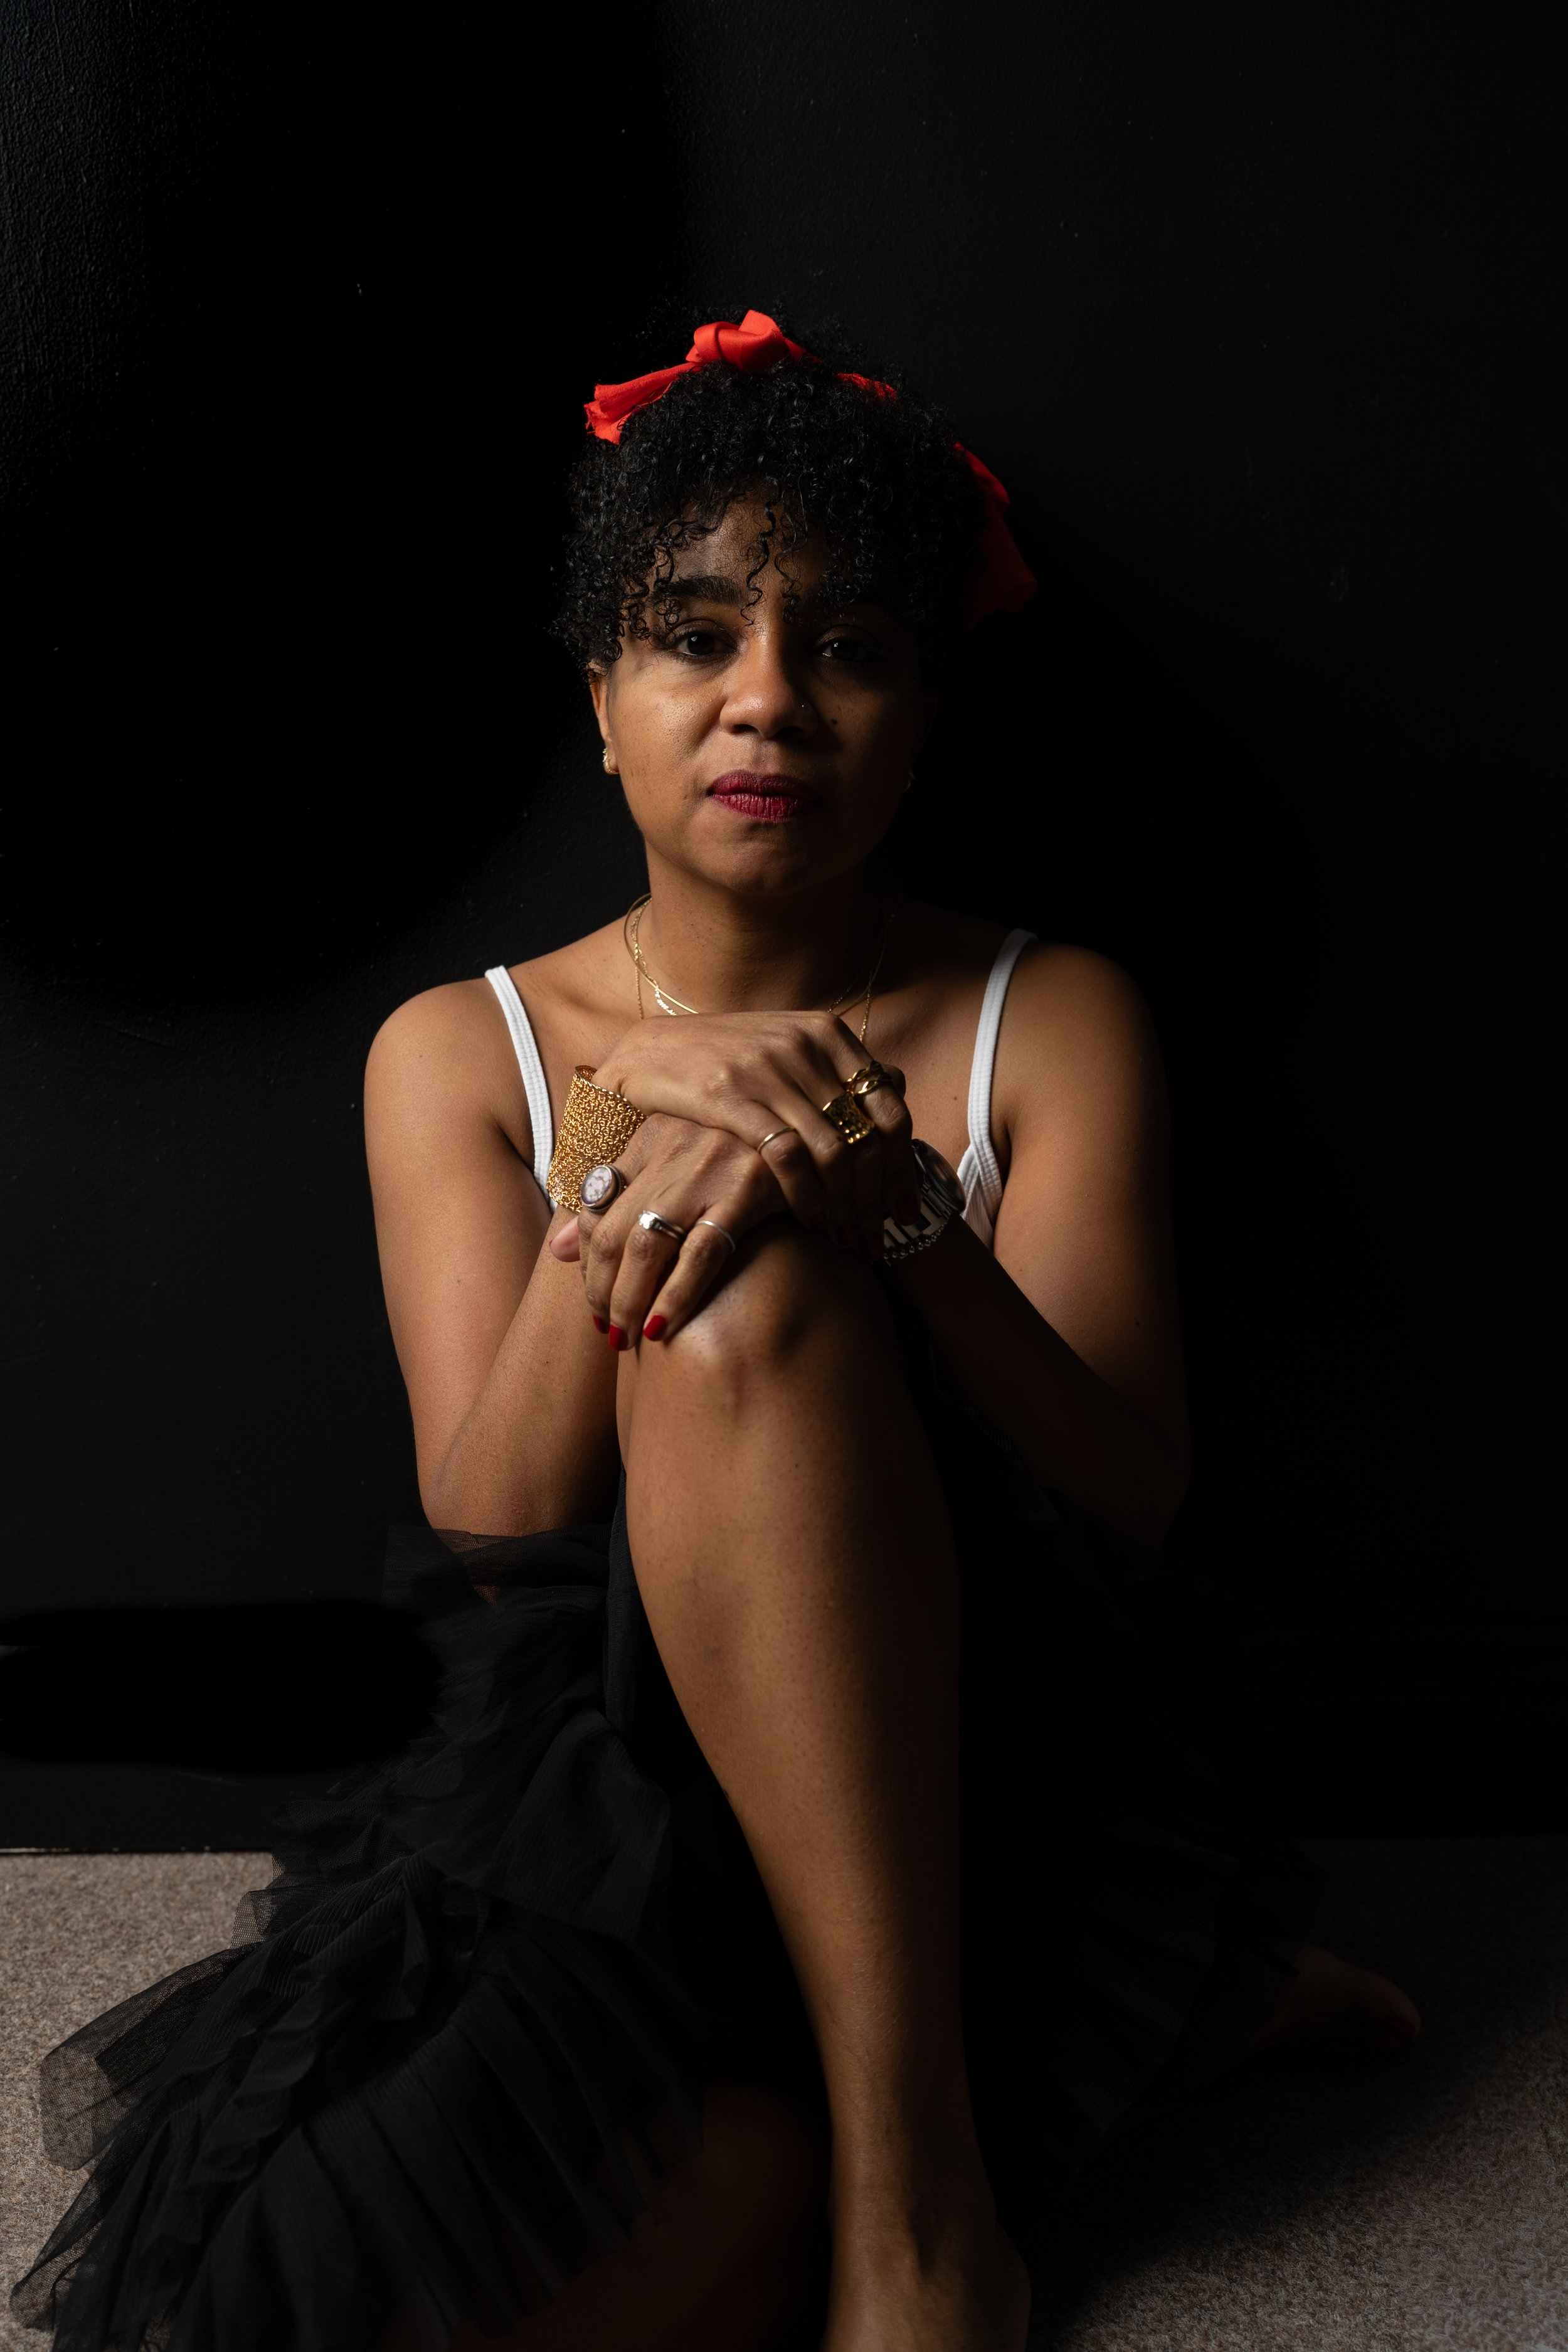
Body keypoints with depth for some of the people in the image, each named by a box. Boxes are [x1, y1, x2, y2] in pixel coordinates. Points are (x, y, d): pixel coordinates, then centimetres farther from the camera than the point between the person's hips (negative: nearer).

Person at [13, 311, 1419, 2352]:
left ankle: (913, 2180, -20)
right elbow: (493, 1532, -4)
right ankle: (1176, 2013, -8)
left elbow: (1129, 1511, -7)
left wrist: (894, 1202, -25)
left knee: (744, 1299, -30)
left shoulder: (1053, 1023, 4)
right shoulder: (460, 1052, 8)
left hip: (977, 1755, -2)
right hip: (601, 1764, 3)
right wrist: (616, 1142, -20)